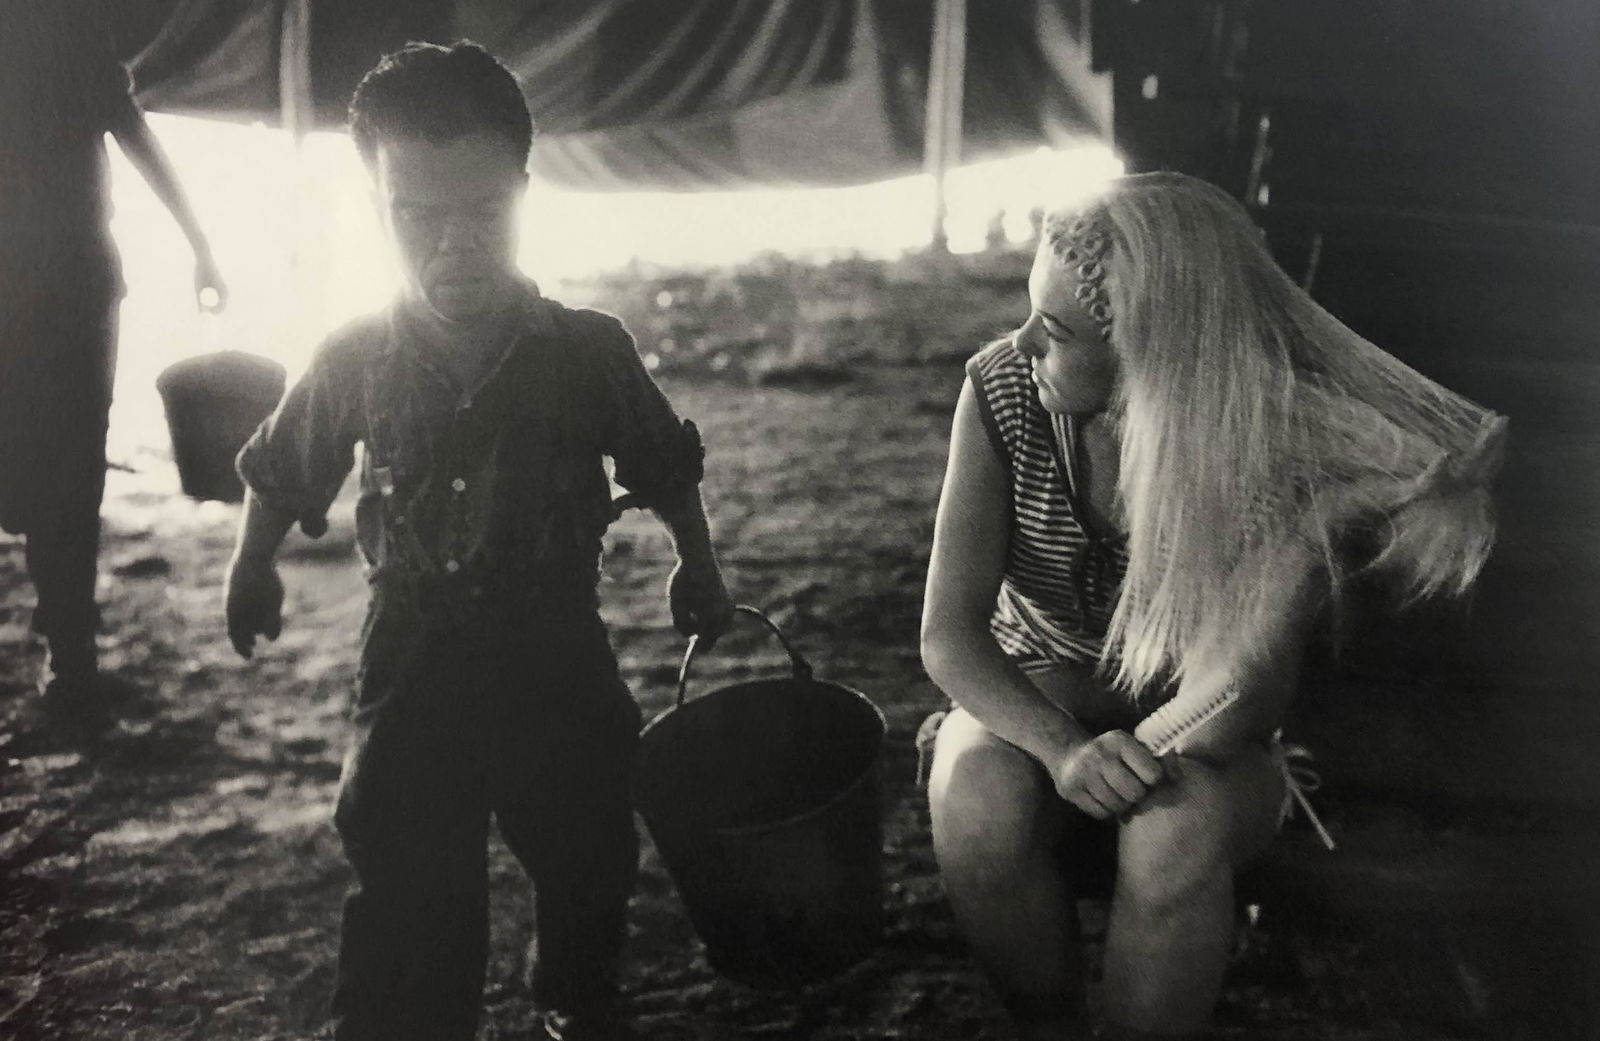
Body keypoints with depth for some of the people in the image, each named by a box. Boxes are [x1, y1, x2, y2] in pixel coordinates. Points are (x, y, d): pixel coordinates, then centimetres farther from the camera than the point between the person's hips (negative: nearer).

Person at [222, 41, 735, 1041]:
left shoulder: (592, 350, -12)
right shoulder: (355, 360, -10)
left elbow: (666, 469, 4)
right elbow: (281, 475, 9)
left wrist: (700, 572, 13)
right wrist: (254, 572, 20)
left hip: (560, 661, 1)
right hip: (415, 667, -1)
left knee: (587, 858, 18)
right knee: (409, 901, 1)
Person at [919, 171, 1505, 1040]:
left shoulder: (1280, 445, -21)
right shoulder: (1002, 391, -15)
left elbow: (1230, 717, -23)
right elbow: (950, 634, -18)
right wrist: (1062, 748, -32)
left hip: (1186, 731, -1)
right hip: (1034, 700, 2)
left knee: (1177, 835, -35)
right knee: (981, 806, -31)